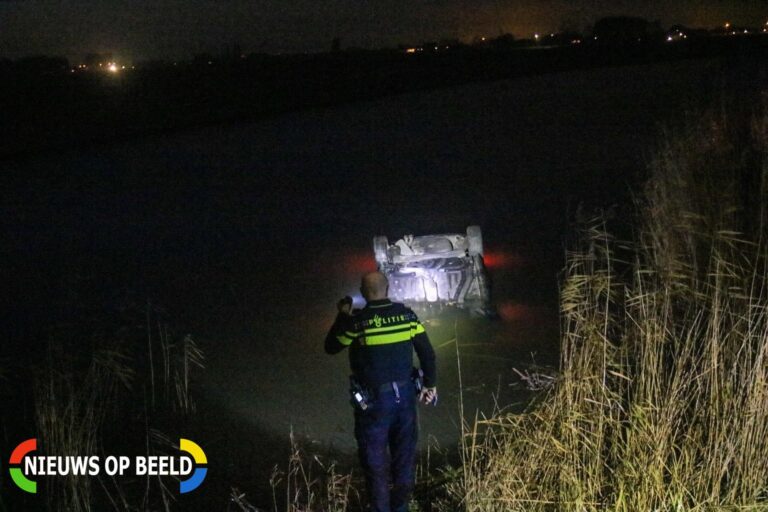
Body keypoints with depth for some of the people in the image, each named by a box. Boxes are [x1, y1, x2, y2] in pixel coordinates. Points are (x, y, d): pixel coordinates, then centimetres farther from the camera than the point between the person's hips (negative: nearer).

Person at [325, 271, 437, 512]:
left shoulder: (357, 321, -15)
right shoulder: (406, 315, -4)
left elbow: (331, 347, 0)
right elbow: (427, 352, 0)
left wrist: (343, 315, 8)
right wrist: (430, 384, 12)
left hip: (374, 399, -4)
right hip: (405, 395, 4)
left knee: (376, 460, 10)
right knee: (404, 454, 18)